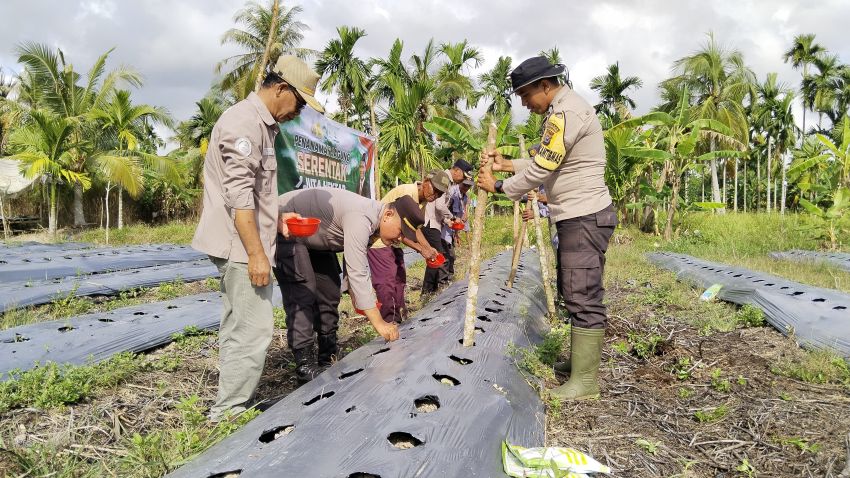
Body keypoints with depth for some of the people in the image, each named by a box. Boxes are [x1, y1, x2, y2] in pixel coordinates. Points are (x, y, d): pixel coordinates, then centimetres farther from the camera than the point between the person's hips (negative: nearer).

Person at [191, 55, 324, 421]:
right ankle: (230, 414, 1)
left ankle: (231, 408, 24)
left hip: (241, 246, 11)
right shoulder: (244, 121, -15)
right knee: (254, 330, -8)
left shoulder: (261, 124, 17)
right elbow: (238, 195, -22)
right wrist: (256, 253, -24)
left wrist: (277, 217, 20)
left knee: (238, 328, 14)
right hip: (242, 245, -11)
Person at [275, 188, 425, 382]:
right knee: (302, 292, -16)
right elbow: (358, 275, -38)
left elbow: (355, 267, 4)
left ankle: (329, 358, 17)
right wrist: (379, 323, -36)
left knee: (330, 291, 8)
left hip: (314, 238, 10)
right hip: (284, 227, -10)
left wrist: (355, 293, -9)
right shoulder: (360, 219, -35)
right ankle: (304, 366, -11)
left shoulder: (373, 221, -4)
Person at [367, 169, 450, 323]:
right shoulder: (407, 193, -28)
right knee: (387, 280, -10)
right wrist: (422, 250, -28)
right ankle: (389, 321, -2)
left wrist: (429, 248, -4)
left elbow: (415, 228, 8)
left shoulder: (423, 199, 2)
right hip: (378, 237, -10)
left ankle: (399, 316, 24)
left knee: (399, 276, 14)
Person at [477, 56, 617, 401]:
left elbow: (541, 170, -18)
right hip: (576, 217, 11)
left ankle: (586, 380, -1)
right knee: (575, 292, 15)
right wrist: (507, 164, 10)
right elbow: (547, 164, 18)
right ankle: (581, 359, 26)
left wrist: (499, 187, -5)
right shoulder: (562, 110, 17)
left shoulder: (566, 113, -17)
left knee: (583, 297, -7)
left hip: (585, 218, -11)